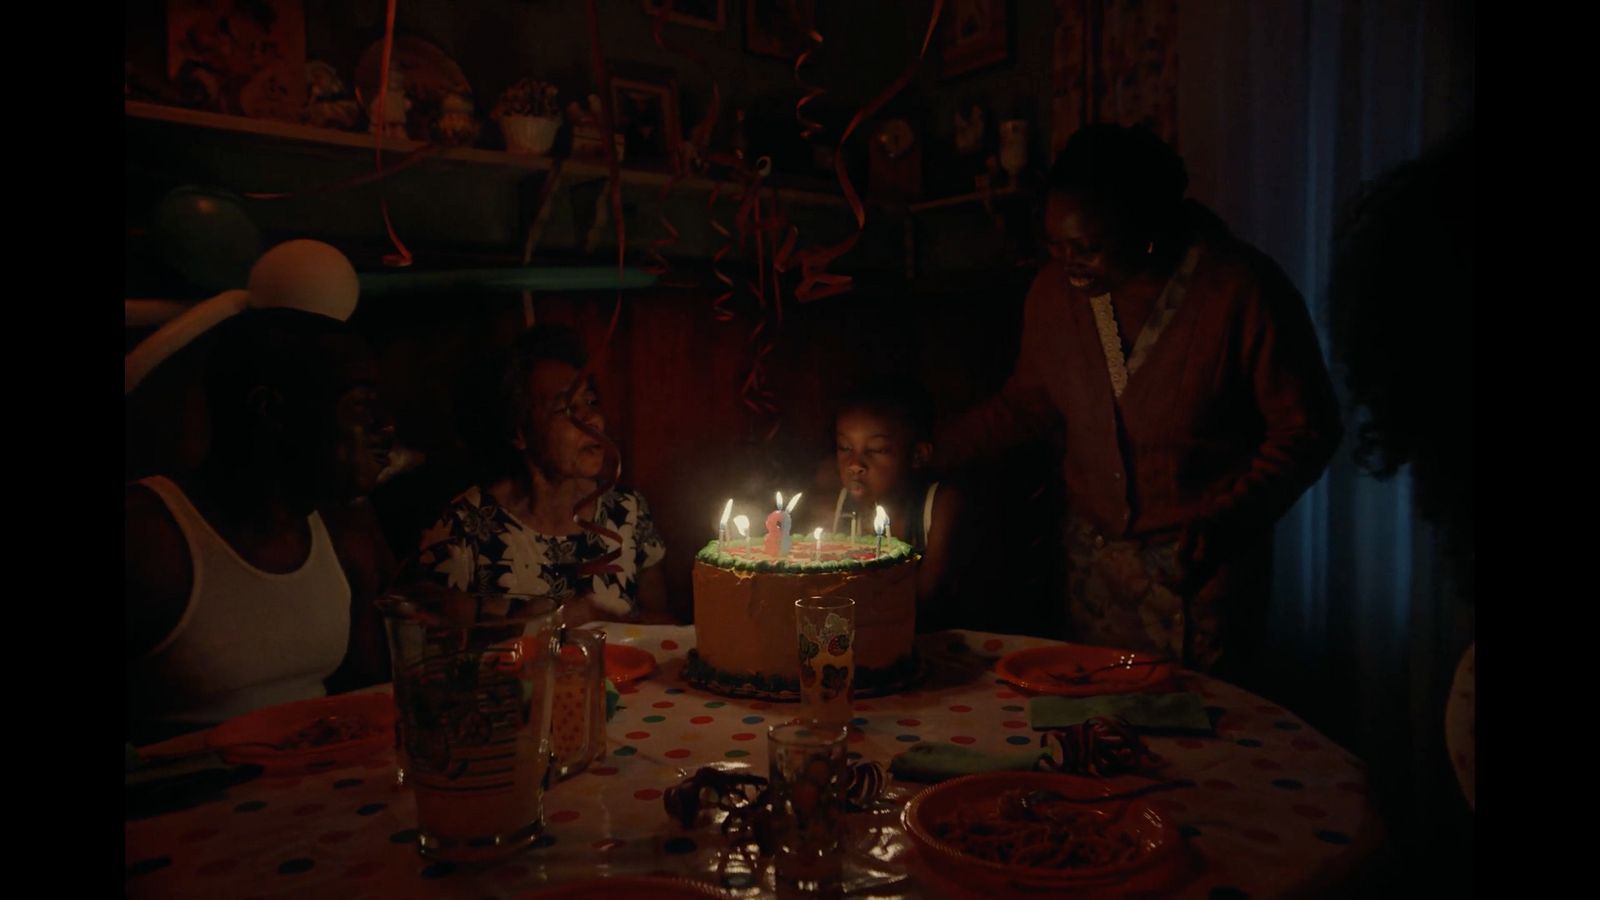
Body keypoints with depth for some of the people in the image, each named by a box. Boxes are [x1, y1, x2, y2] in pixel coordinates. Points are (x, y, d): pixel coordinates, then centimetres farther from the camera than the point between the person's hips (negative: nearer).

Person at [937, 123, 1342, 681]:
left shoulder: (1242, 290, -17)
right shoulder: (1055, 289, -3)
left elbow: (1305, 429, -9)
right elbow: (1026, 402, 12)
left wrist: (1230, 522, -20)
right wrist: (934, 451, 2)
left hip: (1200, 566, -4)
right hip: (1091, 552, 4)